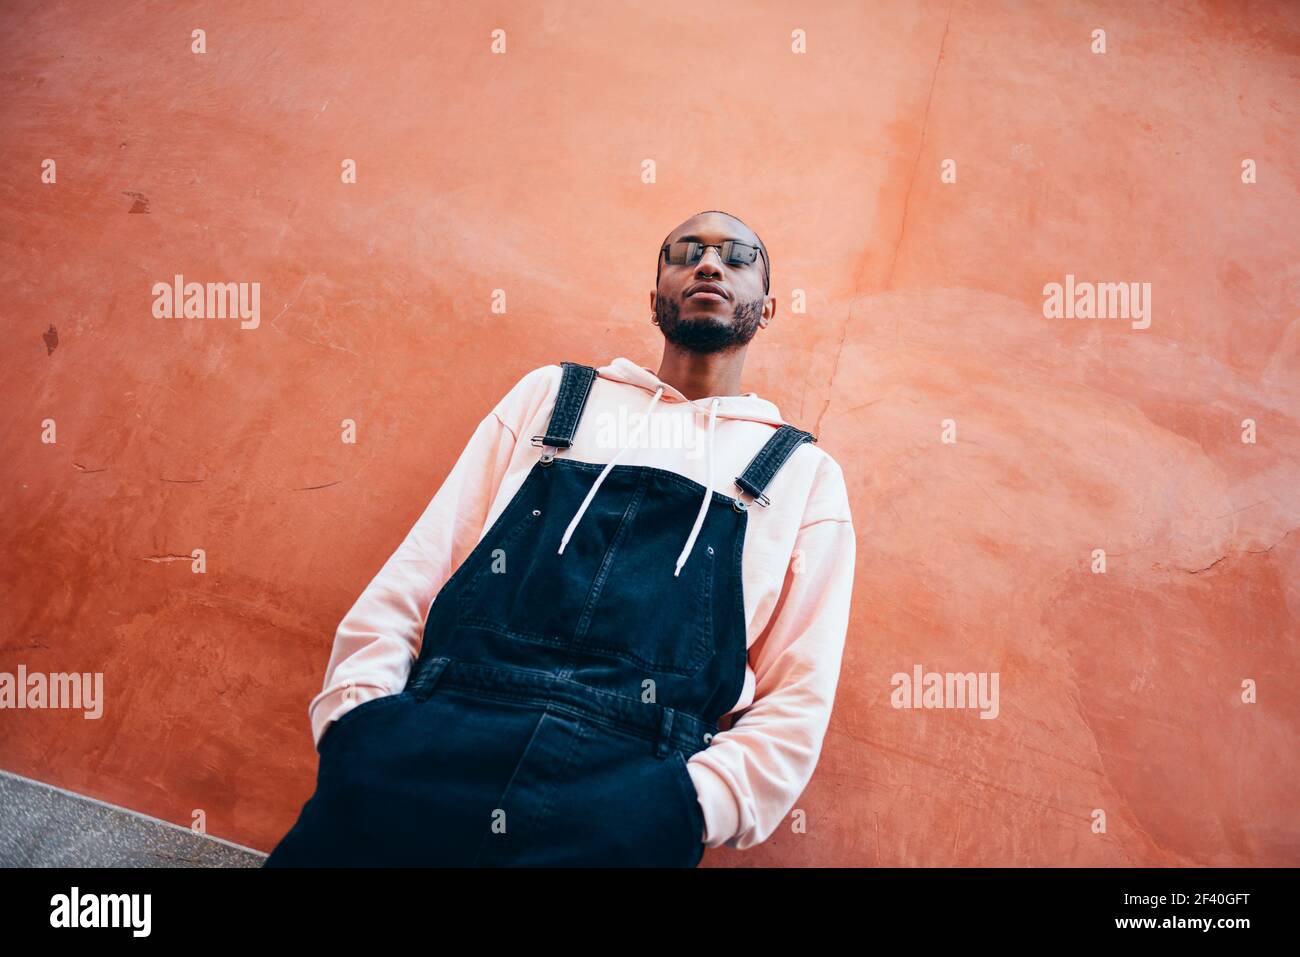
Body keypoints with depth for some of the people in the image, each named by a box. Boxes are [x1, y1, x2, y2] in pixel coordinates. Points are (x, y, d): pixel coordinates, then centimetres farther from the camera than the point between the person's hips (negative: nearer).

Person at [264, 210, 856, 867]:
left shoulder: (804, 473, 14)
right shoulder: (551, 393, 18)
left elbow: (797, 699, 7)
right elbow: (419, 567, 12)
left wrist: (690, 805, -10)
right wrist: (358, 712, -3)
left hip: (628, 780, 0)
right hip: (437, 735, 1)